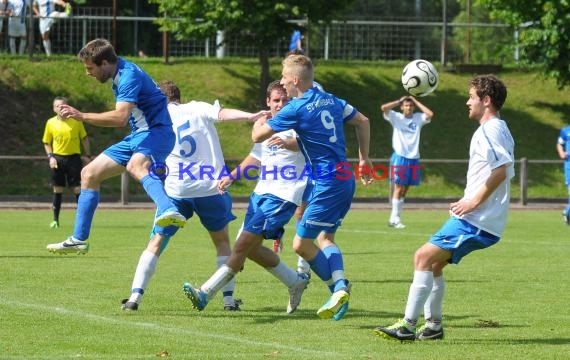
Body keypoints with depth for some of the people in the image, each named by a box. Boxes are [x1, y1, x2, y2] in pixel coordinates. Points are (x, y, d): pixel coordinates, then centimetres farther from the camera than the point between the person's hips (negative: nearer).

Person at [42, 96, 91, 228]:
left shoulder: (76, 121, -1)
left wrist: (87, 155, 4)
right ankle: (55, 220, 9)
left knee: (78, 188, -4)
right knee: (57, 190, 2)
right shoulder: (51, 123, 1)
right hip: (58, 158, 1)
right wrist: (50, 157, -4)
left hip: (74, 157, -1)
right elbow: (47, 143, 10)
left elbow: (84, 138, 9)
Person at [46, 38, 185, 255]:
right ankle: (79, 240, 17)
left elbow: (120, 117, -30)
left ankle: (169, 211, -69)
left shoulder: (129, 75, -18)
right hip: (137, 137, 11)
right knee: (89, 173, 11)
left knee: (136, 166, -43)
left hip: (156, 132, -11)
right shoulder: (119, 74, 13)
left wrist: (81, 116, -26)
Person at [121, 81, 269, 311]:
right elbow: (223, 114, -15)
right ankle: (229, 298, 11)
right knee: (222, 242, 19)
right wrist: (251, 116, -23)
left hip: (176, 191, 0)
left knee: (156, 244, 10)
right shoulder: (197, 109, 6)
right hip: (210, 188, 0)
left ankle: (135, 296, -3)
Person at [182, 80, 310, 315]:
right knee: (251, 248, 12)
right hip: (261, 192, 9)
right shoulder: (265, 125, 14)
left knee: (244, 244, -13)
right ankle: (296, 282, 27)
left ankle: (205, 294, -14)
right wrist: (231, 176, 17)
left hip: (283, 196, -9)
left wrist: (287, 143, -54)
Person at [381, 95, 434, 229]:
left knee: (405, 189, 6)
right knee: (399, 188, -9)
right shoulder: (396, 117, 3)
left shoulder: (418, 118, 9)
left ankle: (394, 218, 12)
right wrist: (399, 101, -2)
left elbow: (430, 114, -9)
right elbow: (384, 108, -11)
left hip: (413, 158, 4)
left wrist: (416, 101, -1)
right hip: (400, 157, -4)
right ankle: (395, 219, -8)